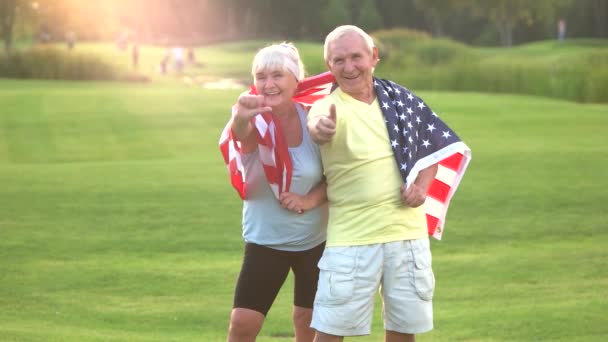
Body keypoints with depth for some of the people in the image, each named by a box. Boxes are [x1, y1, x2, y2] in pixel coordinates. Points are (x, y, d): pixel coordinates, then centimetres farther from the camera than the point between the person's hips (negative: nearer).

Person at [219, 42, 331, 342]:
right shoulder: (256, 120, -15)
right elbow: (242, 135, -41)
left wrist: (311, 199, -20)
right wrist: (240, 119, -65)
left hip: (316, 239, 1)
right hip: (265, 239, -1)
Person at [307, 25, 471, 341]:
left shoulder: (399, 98, 4)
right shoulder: (329, 108, -10)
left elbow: (434, 145, 16)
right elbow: (317, 126, -35)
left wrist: (422, 184, -3)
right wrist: (320, 127, -60)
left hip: (408, 233, 4)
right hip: (351, 238, -4)